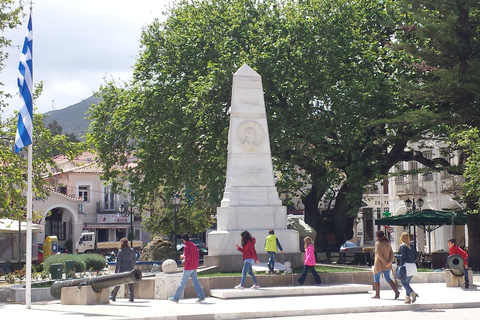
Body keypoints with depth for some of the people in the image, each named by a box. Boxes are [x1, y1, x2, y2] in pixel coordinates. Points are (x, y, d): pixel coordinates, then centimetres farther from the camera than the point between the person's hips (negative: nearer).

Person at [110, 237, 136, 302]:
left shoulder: (120, 251, -10)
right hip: (130, 269, 3)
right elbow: (134, 260, 12)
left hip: (122, 269, -3)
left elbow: (118, 262, -10)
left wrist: (116, 271, -6)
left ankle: (113, 296, 19)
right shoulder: (132, 251, 2)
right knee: (130, 284, 5)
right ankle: (131, 298, 2)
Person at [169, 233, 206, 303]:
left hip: (188, 267, -8)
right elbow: (198, 255, 14)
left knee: (183, 283, -3)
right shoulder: (194, 245, 11)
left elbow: (187, 257, -22)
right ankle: (201, 296, 0)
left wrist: (183, 256, -4)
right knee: (195, 282, 7)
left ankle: (176, 298, 3)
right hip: (194, 267, 8)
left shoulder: (186, 246, -14)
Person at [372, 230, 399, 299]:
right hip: (387, 265, 6)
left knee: (376, 278, 9)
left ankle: (377, 294, 10)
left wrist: (385, 263, -18)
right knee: (388, 278, 11)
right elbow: (391, 253, 2)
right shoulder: (387, 243, 9)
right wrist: (390, 261, -10)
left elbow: (379, 255, -20)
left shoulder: (378, 243, -11)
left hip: (379, 264, -6)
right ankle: (396, 291, -6)